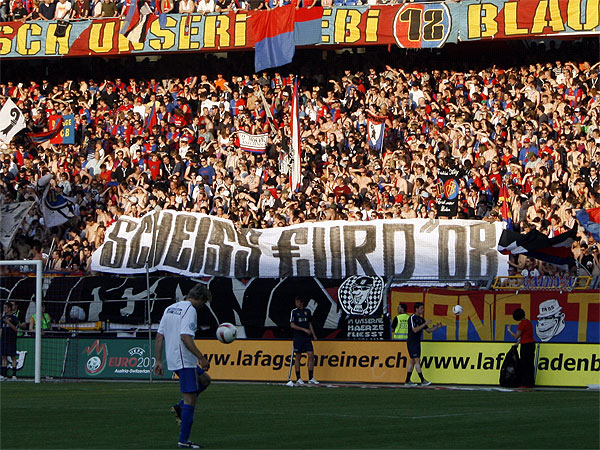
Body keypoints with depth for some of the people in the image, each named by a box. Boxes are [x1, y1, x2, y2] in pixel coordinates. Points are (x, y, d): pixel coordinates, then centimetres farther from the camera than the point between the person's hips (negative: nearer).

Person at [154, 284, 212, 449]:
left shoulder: (169, 309, 15)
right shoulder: (190, 310, -12)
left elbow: (159, 336, 14)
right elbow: (185, 337, -23)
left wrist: (159, 361, 16)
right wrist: (201, 358, -20)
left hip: (172, 360, 9)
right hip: (185, 361, -9)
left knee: (204, 380, 26)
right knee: (190, 399, -5)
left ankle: (180, 407, 11)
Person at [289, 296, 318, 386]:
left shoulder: (308, 311, 10)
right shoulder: (294, 311, -1)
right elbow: (292, 325, -8)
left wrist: (313, 335, 11)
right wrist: (304, 329, -16)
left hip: (307, 337, 3)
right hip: (298, 337, -3)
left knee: (311, 355, -5)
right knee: (297, 357, -1)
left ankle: (311, 378, 0)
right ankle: (298, 379, 4)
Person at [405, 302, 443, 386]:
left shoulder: (421, 319, 14)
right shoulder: (412, 318, -11)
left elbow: (428, 330, 17)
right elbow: (415, 330, -22)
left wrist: (437, 327, 3)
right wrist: (425, 324, -23)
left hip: (417, 343, 9)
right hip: (412, 342, -9)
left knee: (412, 361, 9)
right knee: (417, 360, -11)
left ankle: (407, 381, 12)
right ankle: (423, 381, -15)